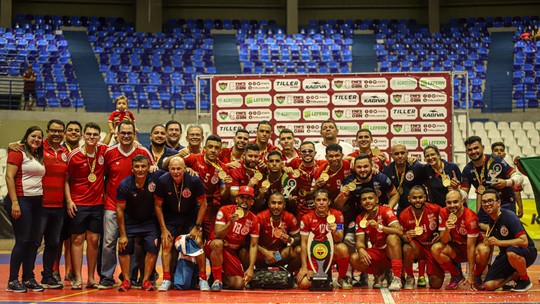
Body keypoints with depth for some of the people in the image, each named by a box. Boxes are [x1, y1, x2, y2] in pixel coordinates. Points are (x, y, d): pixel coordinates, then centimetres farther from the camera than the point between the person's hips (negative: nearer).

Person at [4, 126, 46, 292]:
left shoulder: (39, 157, 17)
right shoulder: (17, 152, -5)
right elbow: (9, 177, -12)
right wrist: (14, 202, -18)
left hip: (36, 202, 8)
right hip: (21, 200, -7)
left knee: (34, 241, 7)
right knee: (22, 240, -7)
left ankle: (28, 279, 15)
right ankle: (12, 281, 0)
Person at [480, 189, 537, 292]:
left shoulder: (509, 216, -21)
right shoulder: (490, 219, 0)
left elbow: (524, 241, -30)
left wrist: (499, 242, -29)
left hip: (527, 252, -6)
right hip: (505, 255, 6)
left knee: (511, 252, -42)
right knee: (489, 285, -12)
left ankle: (525, 280, -13)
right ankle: (516, 275, 14)